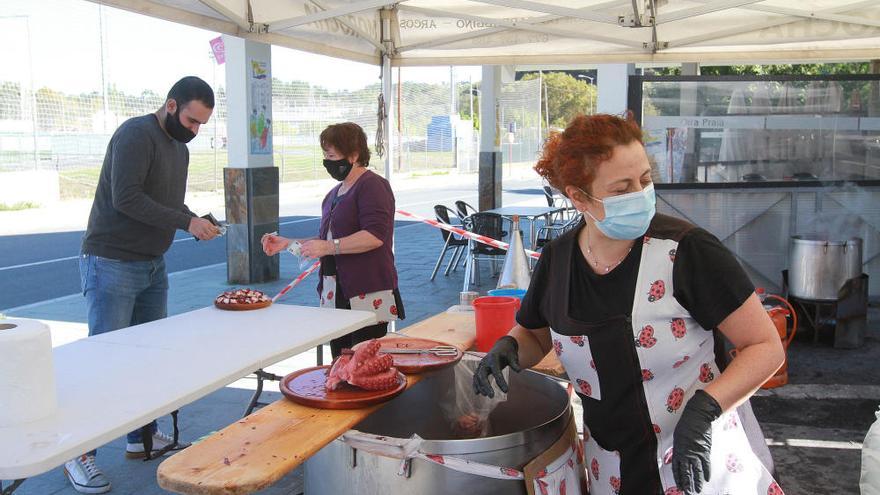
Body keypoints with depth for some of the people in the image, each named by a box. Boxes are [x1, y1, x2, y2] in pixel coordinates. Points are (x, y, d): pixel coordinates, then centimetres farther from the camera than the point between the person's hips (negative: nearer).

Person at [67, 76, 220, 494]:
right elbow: (125, 198, -23)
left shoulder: (180, 148, 15)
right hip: (111, 264, -9)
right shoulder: (136, 134, -14)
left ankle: (143, 437, 24)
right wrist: (186, 220, -24)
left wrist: (198, 224, -1)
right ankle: (79, 455, 9)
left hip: (153, 266, 9)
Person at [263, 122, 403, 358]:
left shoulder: (373, 186, -7)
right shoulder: (334, 194, 21)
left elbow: (375, 235, -20)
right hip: (335, 297, 8)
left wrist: (329, 247, -22)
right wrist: (288, 243, 16)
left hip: (367, 298, -8)